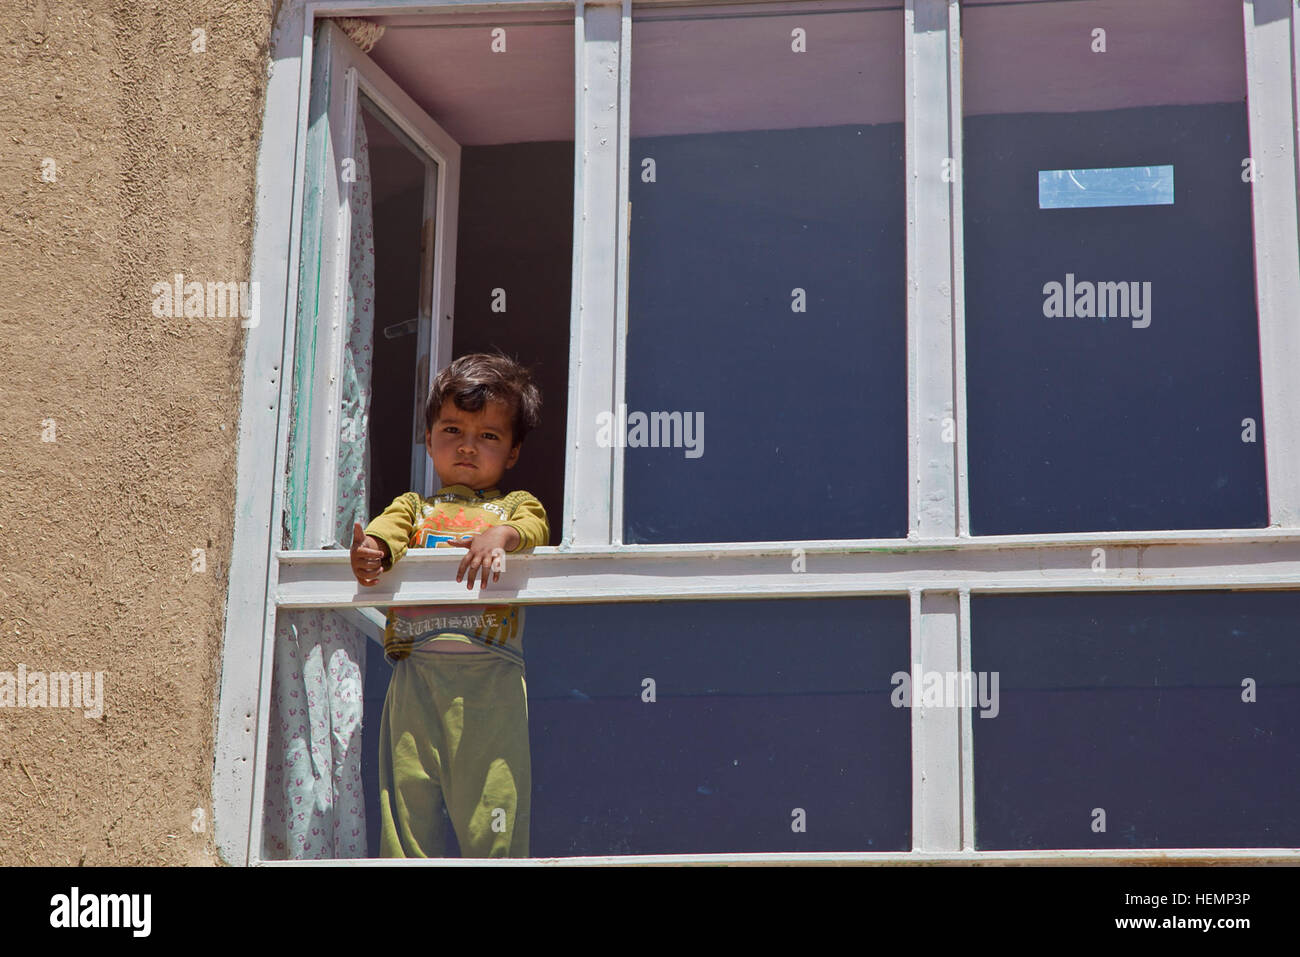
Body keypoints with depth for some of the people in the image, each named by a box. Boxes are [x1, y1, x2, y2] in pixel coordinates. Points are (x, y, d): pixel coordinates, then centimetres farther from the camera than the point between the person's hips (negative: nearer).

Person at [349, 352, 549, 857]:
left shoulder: (516, 504, 20)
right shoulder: (415, 506, 24)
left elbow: (534, 527, -2)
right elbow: (390, 525, 3)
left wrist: (499, 535, -25)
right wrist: (372, 547, -21)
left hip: (489, 671, -2)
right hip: (415, 669, 2)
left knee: (492, 798, -8)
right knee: (406, 793, -1)